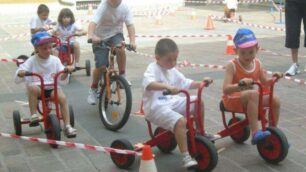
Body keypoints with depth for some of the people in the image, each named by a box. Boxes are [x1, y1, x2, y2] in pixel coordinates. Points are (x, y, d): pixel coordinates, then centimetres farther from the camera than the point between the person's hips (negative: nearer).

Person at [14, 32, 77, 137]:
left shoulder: (55, 60, 5)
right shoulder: (32, 61, -3)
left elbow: (62, 77, 6)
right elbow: (17, 80, -7)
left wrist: (66, 71, -16)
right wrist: (20, 73, -31)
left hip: (52, 87, 2)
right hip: (37, 87, -2)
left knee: (63, 98, -27)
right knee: (32, 87, -37)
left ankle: (67, 126, -21)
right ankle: (33, 115, -27)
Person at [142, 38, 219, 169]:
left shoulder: (172, 71, 14)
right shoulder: (153, 69, -14)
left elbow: (186, 83, 25)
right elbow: (148, 84, -36)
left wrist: (200, 83, 10)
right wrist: (167, 86, -51)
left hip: (171, 102, 9)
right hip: (156, 107, -9)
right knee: (181, 121, -32)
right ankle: (185, 157, -28)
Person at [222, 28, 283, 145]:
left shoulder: (257, 63, 1)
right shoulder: (232, 65, -18)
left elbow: (265, 82, 14)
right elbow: (225, 89, -28)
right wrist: (240, 85, -46)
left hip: (248, 99, 7)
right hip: (232, 100, -7)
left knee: (275, 99, -9)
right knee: (253, 94, -35)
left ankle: (272, 132, 5)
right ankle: (255, 133, -36)